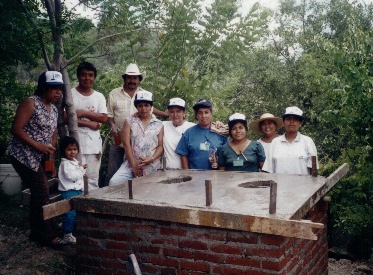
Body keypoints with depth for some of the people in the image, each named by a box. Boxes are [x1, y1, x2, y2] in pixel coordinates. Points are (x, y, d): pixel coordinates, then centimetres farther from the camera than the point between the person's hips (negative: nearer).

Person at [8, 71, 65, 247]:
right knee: (42, 194, -7)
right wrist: (39, 146, -22)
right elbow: (16, 129, -18)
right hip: (24, 156, -8)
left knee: (39, 194, 11)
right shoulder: (30, 103, -12)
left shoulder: (54, 109, 12)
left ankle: (37, 233, 24)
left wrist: (51, 161, 10)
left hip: (40, 159, 8)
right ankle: (48, 234, 5)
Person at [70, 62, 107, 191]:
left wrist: (83, 113, -9)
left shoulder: (99, 97, 12)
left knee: (92, 179, 6)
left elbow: (104, 118, 0)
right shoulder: (70, 94, 2)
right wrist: (89, 123, -11)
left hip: (94, 144, 3)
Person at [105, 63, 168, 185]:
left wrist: (165, 114, 25)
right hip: (118, 140, -1)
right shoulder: (114, 94, 6)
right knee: (112, 172, 0)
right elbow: (109, 114, 9)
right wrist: (112, 125, -9)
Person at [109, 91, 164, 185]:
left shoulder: (159, 124, 9)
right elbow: (126, 144, 0)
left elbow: (160, 146, 5)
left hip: (152, 167, 1)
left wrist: (151, 159, -13)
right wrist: (134, 165, -9)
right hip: (131, 164, 0)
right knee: (114, 182, -20)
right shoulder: (129, 121, 8)